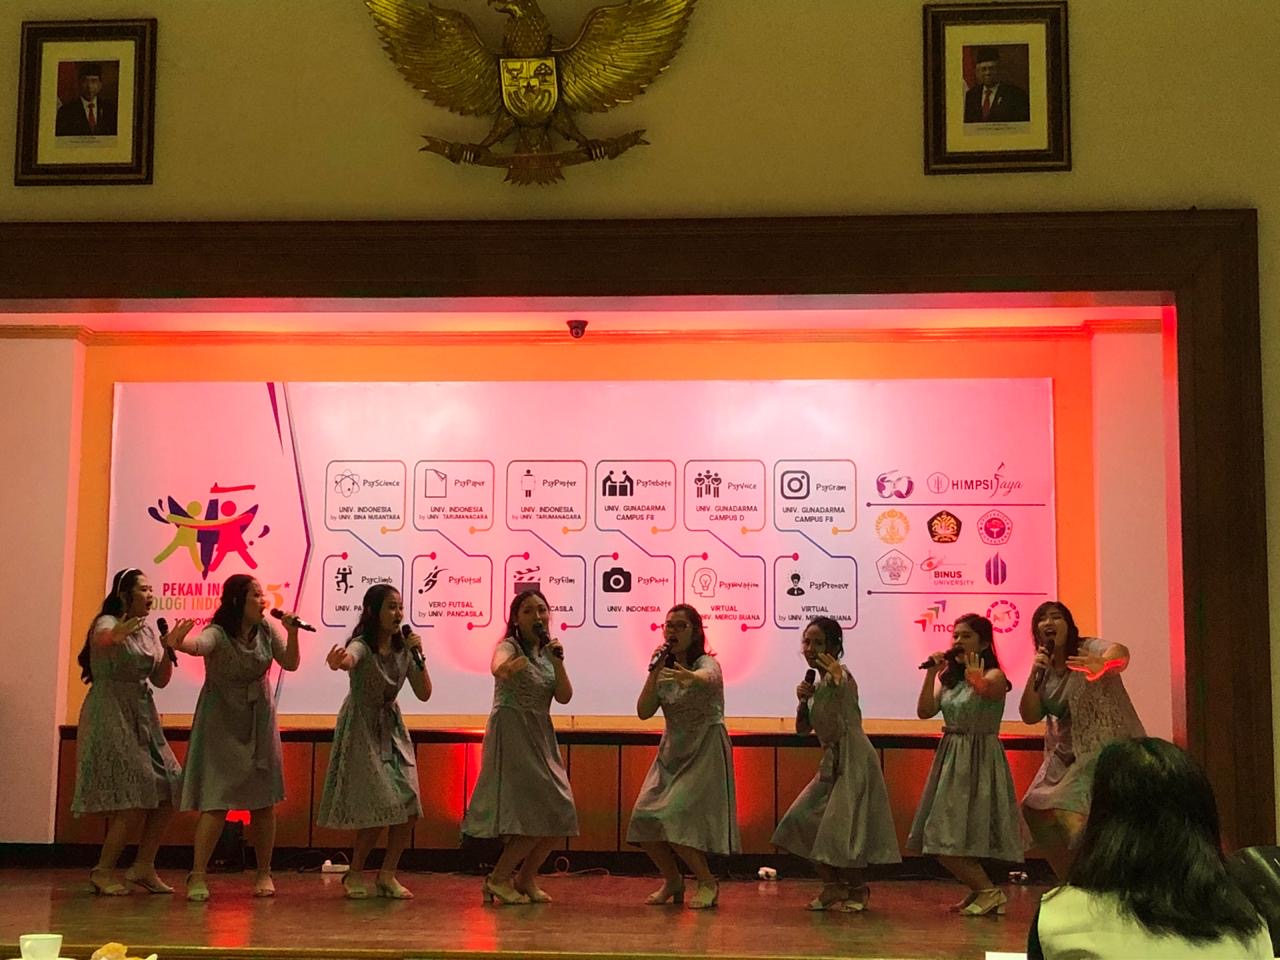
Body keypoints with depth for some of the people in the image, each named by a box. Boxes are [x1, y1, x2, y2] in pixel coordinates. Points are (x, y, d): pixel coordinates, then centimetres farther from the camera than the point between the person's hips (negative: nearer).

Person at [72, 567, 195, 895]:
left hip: (142, 717, 8)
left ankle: (144, 867, 13)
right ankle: (103, 871, 1)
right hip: (111, 716, -8)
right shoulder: (107, 622, -9)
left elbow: (160, 680, 12)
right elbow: (101, 640, -35)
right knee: (134, 800, -12)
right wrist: (115, 637, -59)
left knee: (167, 793, 2)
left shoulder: (148, 630, 13)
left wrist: (169, 647, -5)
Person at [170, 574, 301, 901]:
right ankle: (197, 875, -4)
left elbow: (290, 663, 5)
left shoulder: (265, 630, -2)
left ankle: (264, 873, 20)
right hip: (222, 723, -5)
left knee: (264, 801, 7)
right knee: (216, 800, -12)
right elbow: (198, 645, -42)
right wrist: (180, 643, -65)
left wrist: (292, 632, -12)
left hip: (259, 721, 5)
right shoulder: (218, 634, -19)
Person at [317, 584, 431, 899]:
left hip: (392, 729, 6)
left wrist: (418, 657, -16)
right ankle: (354, 874, 10)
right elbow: (349, 659, -45)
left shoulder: (403, 648, -1)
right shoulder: (362, 646, -19)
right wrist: (338, 662, -70)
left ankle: (387, 875, 13)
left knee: (408, 806, -3)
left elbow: (424, 694, -2)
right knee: (379, 808, -11)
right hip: (362, 730, -6)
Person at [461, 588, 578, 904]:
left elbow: (564, 697, 3)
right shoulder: (509, 646, -8)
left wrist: (558, 662, -10)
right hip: (511, 734, -7)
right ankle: (498, 878, 0)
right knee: (535, 814, -15)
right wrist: (508, 668, -57)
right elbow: (497, 667, -34)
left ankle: (525, 879, 20)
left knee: (559, 815, 4)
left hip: (541, 736, 7)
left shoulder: (547, 651, 12)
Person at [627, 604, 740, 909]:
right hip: (672, 750, 6)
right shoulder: (665, 669, 7)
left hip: (706, 751, -6)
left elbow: (706, 677, -38)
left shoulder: (707, 663, -11)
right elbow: (643, 712, -2)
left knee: (675, 818, -19)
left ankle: (707, 883, 1)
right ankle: (672, 880, 20)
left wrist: (689, 677, -62)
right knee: (644, 820, -4)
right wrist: (654, 671, -12)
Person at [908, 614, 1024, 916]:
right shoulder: (950, 678, 11)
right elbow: (924, 711, 2)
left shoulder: (993, 676, -9)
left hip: (980, 760, -7)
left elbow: (989, 690, -32)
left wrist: (976, 680, -50)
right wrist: (931, 673, -5)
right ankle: (981, 891, 23)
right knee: (942, 839, 9)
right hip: (951, 759, 7)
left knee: (949, 839, -11)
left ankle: (990, 892, 4)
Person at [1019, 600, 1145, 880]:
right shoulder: (1045, 666, 4)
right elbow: (1029, 716, -1)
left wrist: (1102, 664, -64)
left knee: (1073, 813, -22)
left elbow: (1120, 652, -40)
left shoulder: (1088, 649, -16)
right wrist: (1034, 674, -14)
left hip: (1105, 749, -8)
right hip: (1067, 756, 8)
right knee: (1035, 809, 12)